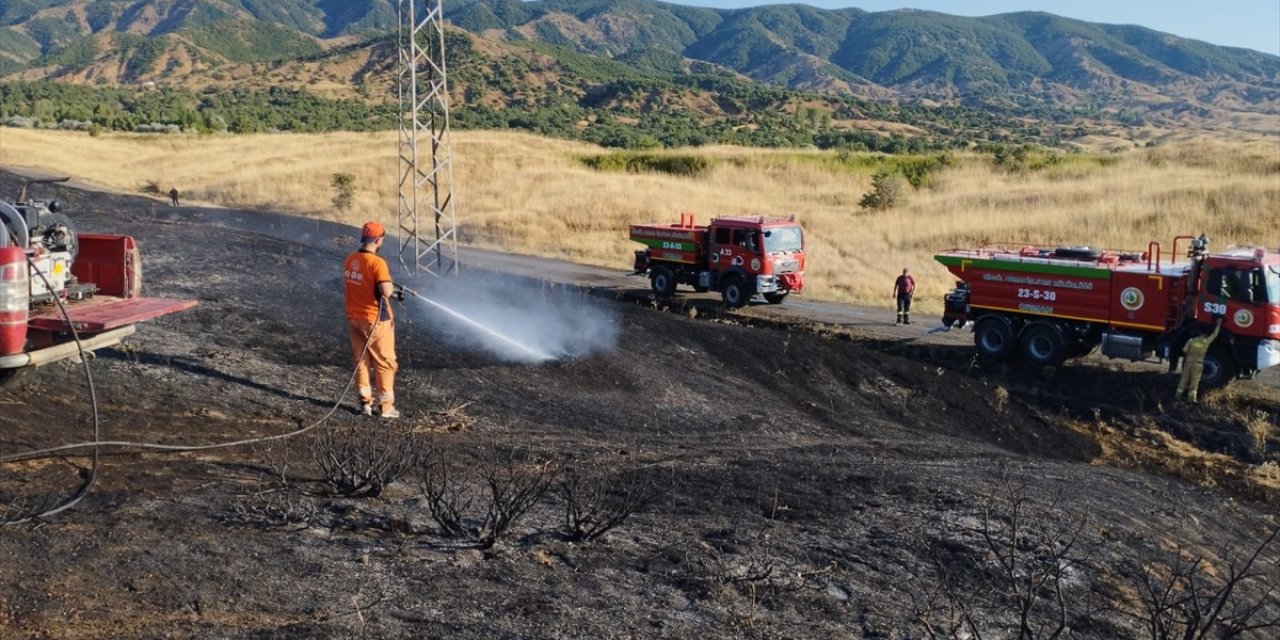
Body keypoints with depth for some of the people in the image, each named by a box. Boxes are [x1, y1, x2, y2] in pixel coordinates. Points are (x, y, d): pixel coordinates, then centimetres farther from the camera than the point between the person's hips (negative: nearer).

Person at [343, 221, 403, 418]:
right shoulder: (377, 263, -21)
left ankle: (365, 401, 20)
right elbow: (386, 291, -31)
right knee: (384, 363, 5)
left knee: (361, 361, 15)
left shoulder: (350, 260, 3)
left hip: (354, 318, 7)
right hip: (375, 320, -7)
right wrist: (392, 289, -5)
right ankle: (386, 405, 9)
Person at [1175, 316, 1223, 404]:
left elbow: (1184, 350, -3)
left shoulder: (1191, 340, 1)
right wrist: (1218, 324, 17)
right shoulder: (1206, 341, -3)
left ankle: (1178, 395, 11)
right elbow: (1215, 334, 8)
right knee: (1194, 381, 2)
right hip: (1198, 364, -3)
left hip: (1188, 362, 3)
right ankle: (1191, 397, 2)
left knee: (1184, 379, 9)